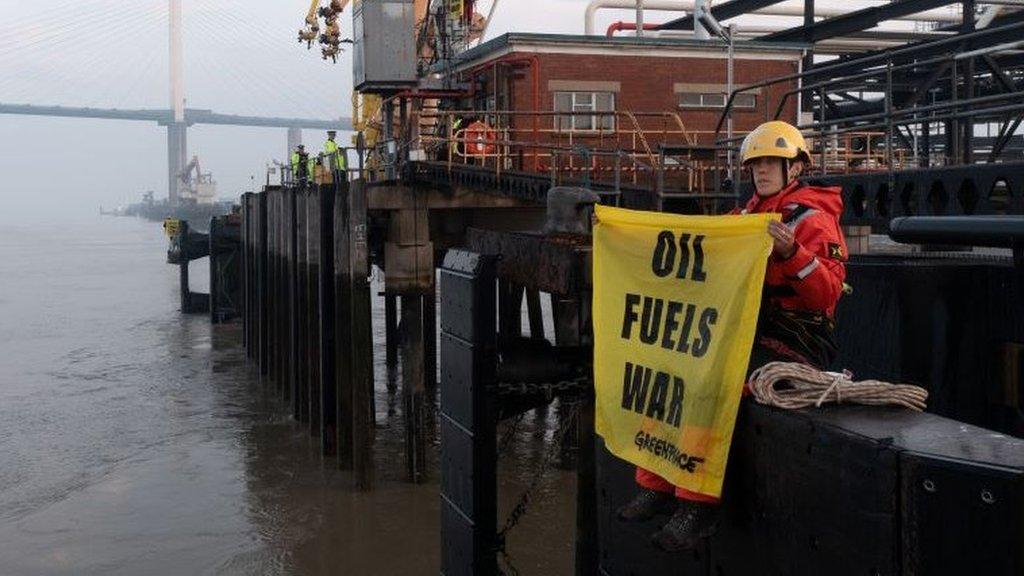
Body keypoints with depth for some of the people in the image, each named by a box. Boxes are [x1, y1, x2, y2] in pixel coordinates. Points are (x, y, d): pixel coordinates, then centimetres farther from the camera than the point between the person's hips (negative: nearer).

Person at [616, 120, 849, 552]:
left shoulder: (813, 220, -6)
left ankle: (698, 505, -22)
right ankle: (657, 488, 0)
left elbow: (828, 293, -17)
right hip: (746, 335, 8)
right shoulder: (744, 217, 16)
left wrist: (791, 251, -33)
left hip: (793, 345, -8)